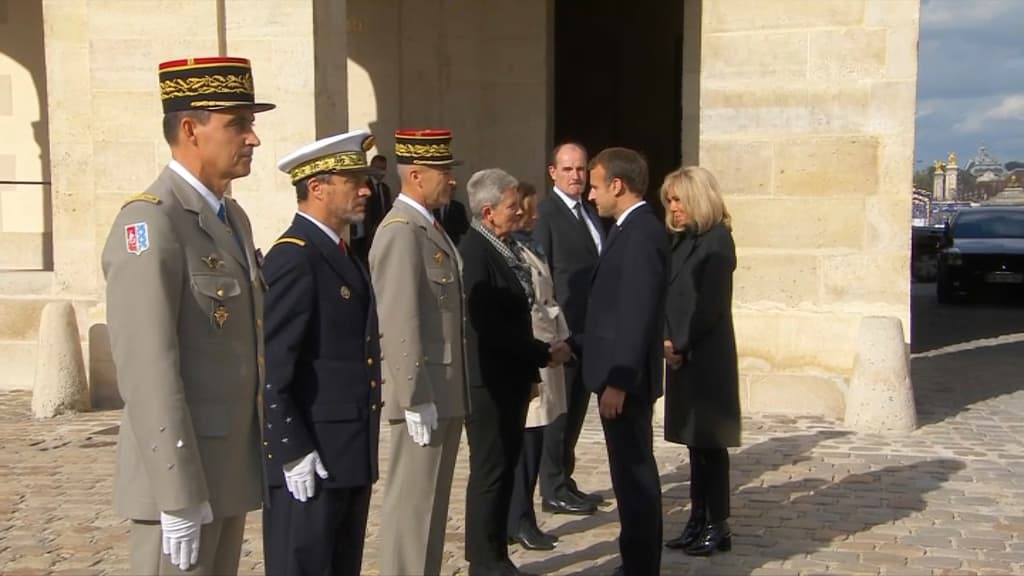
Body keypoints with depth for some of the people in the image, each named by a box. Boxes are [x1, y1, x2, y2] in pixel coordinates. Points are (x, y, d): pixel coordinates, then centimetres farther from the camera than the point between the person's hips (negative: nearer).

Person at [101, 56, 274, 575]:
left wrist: (260, 450, 15)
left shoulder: (234, 217, 13)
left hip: (232, 468, 9)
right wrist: (179, 501, -23)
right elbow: (148, 373, -23)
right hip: (182, 475, -9)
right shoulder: (149, 224, -17)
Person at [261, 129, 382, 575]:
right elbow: (271, 368, -20)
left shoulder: (343, 253, 15)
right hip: (308, 458, -9)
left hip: (349, 453, 9)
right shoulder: (292, 258, -15)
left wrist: (365, 448, 18)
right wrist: (294, 452, -20)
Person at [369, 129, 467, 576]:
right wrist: (416, 398, -22)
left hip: (445, 391, 10)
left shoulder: (430, 227, 14)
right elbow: (399, 325, -22)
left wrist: (444, 394, 17)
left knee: (432, 502, 17)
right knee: (412, 503, -1)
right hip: (424, 396, -10)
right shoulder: (401, 231, -16)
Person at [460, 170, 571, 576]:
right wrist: (543, 354, -15)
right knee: (490, 472, 1)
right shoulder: (474, 252, -18)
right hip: (489, 381, -9)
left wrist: (531, 368, 12)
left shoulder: (504, 247, 9)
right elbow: (488, 327, -23)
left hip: (512, 377, 9)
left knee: (505, 469, 15)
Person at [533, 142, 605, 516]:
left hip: (591, 328, 8)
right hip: (563, 329, -8)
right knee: (559, 410, 0)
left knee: (576, 409, 15)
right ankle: (554, 491, 10)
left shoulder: (592, 213, 14)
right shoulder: (545, 213, -10)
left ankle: (565, 481, 26)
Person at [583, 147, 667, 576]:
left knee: (634, 475, -1)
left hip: (625, 378, -10)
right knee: (634, 473, 17)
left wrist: (618, 382, -21)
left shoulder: (640, 234, -17)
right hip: (622, 375, 10)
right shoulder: (634, 229, 12)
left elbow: (637, 314, -22)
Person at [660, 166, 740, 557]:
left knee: (710, 442, -1)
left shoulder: (717, 240, -10)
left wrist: (680, 345, -12)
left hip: (706, 357, -7)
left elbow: (709, 304, -15)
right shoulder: (680, 241, 12)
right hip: (681, 355, 7)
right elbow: (668, 296, 10)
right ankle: (698, 522, 18)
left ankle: (718, 527, 8)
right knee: (695, 442, 11)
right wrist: (666, 340, -3)